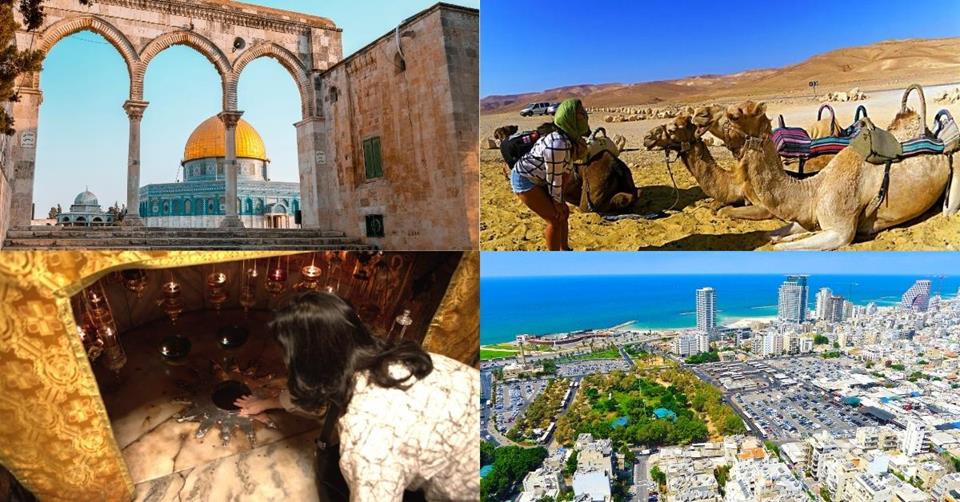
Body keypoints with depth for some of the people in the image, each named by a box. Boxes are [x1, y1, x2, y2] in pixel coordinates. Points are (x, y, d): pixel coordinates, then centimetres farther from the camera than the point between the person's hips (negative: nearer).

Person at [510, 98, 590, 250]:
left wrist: (560, 201, 5)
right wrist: (557, 202, -10)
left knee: (564, 212, 14)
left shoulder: (573, 138, -5)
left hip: (538, 180, 9)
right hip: (524, 180, -9)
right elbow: (554, 179, -24)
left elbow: (566, 169, 4)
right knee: (555, 218, -9)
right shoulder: (557, 145, -35)